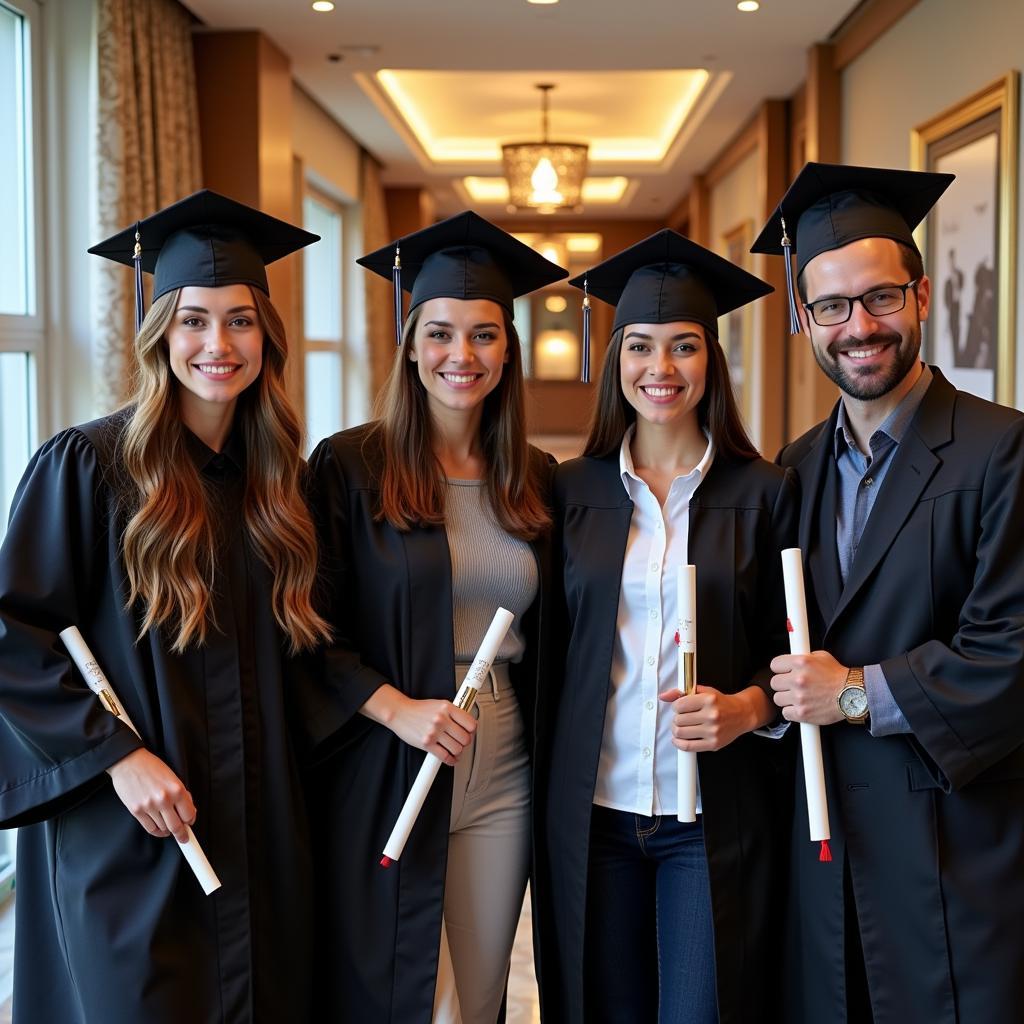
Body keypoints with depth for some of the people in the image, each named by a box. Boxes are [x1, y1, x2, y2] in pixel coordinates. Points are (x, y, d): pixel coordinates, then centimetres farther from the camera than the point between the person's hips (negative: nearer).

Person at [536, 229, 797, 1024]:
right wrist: (541, 786, 5)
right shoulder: (572, 490, 5)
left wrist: (746, 708, -17)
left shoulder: (763, 493, 0)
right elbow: (550, 646, 10)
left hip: (717, 815, -1)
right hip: (589, 809, 2)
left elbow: (791, 648, 3)